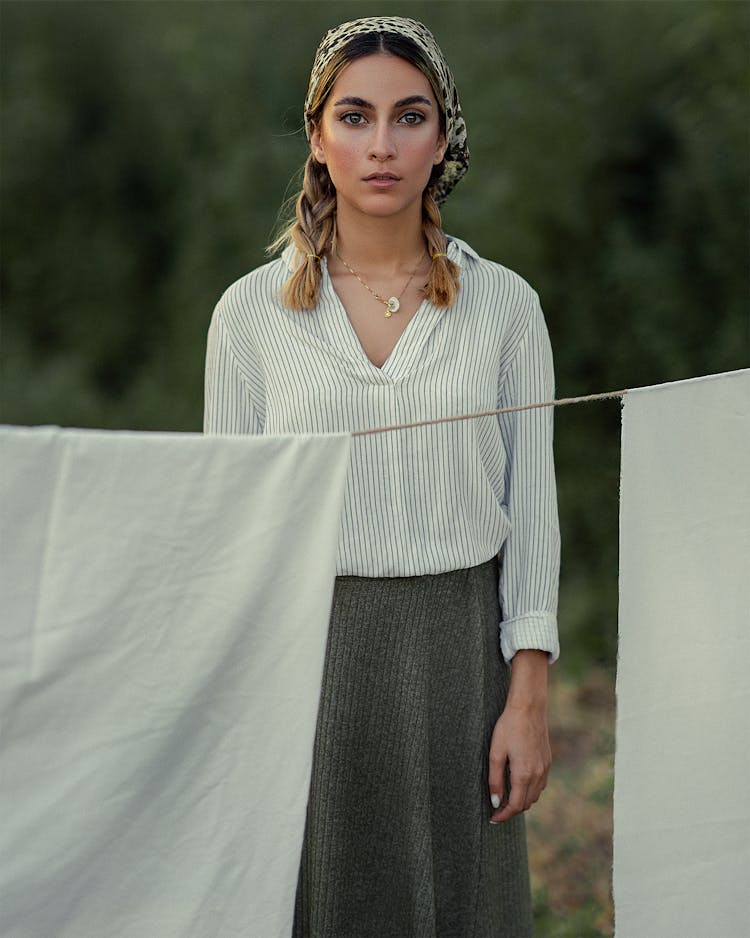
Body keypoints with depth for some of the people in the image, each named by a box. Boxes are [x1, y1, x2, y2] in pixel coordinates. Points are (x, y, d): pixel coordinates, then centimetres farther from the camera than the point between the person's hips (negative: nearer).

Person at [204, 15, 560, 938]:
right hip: (306, 652, 0)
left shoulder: (504, 305, 2)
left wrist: (528, 699, -4)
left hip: (457, 652, 0)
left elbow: (530, 506, 2)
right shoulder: (251, 311, 1)